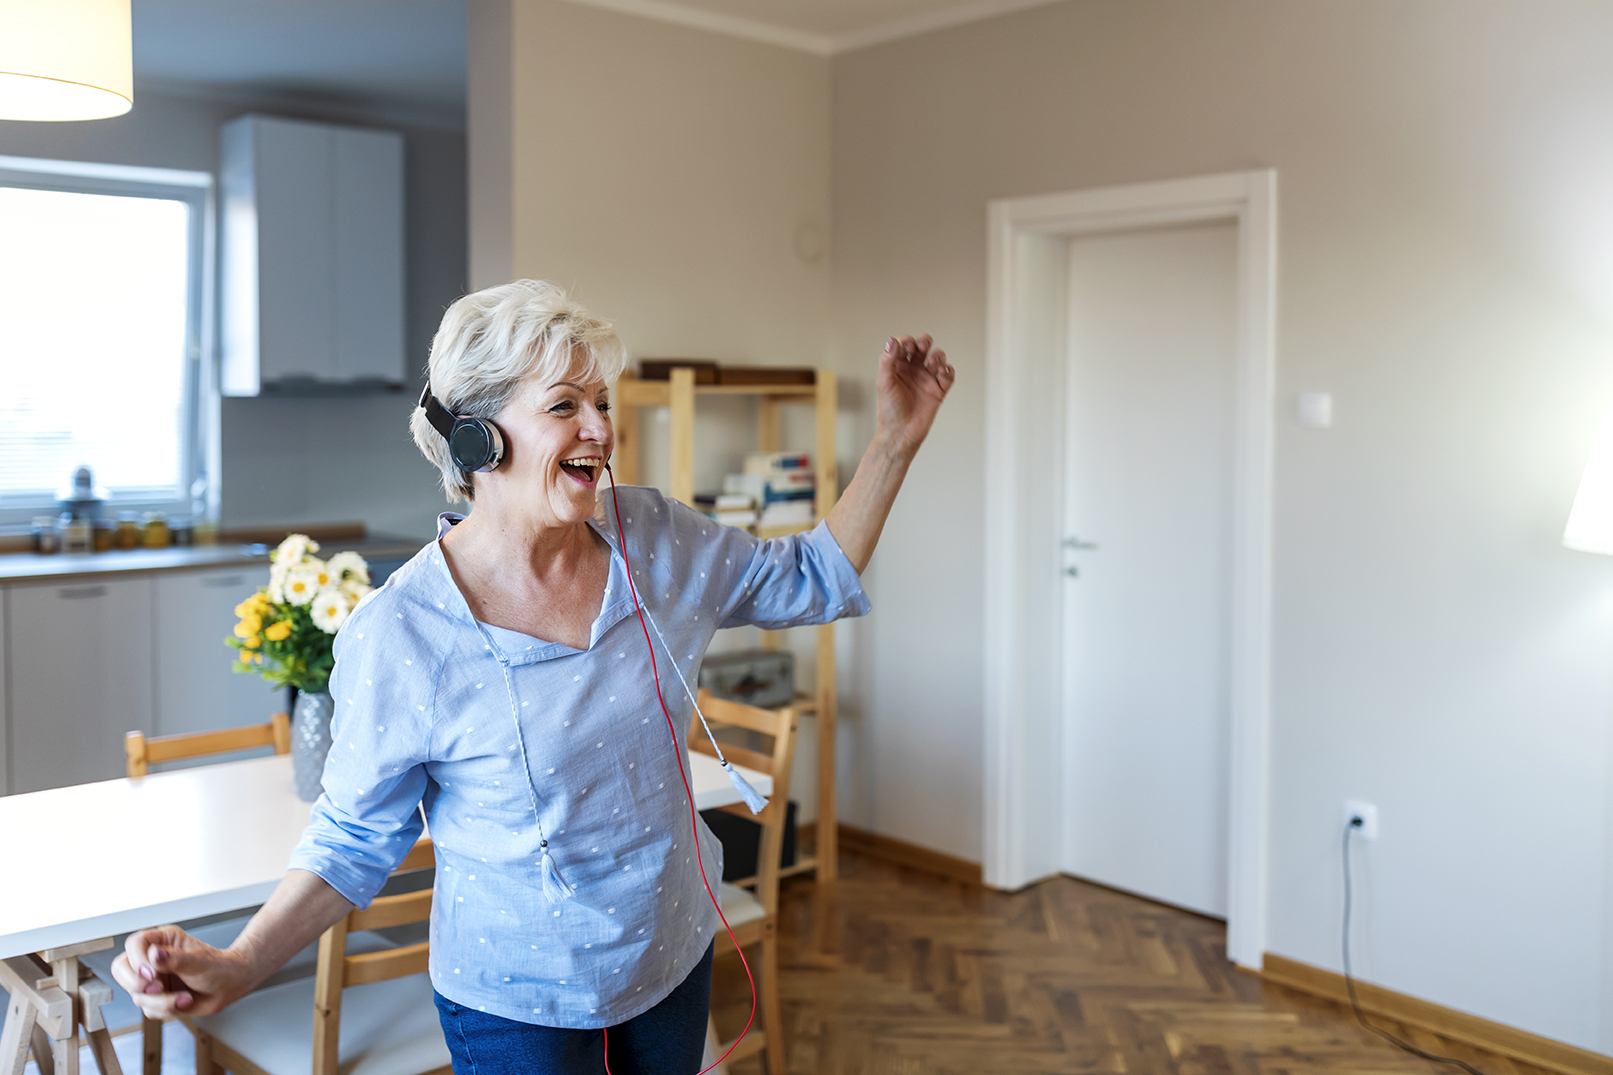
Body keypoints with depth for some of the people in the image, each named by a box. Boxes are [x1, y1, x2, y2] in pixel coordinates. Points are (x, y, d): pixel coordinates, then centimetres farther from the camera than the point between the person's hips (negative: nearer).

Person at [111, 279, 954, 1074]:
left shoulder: (654, 539, -10)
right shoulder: (395, 638, -23)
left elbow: (813, 579, 3)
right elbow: (356, 838, -12)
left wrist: (898, 436, -5)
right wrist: (235, 969, -25)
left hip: (675, 951, 5)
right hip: (517, 1004, -4)